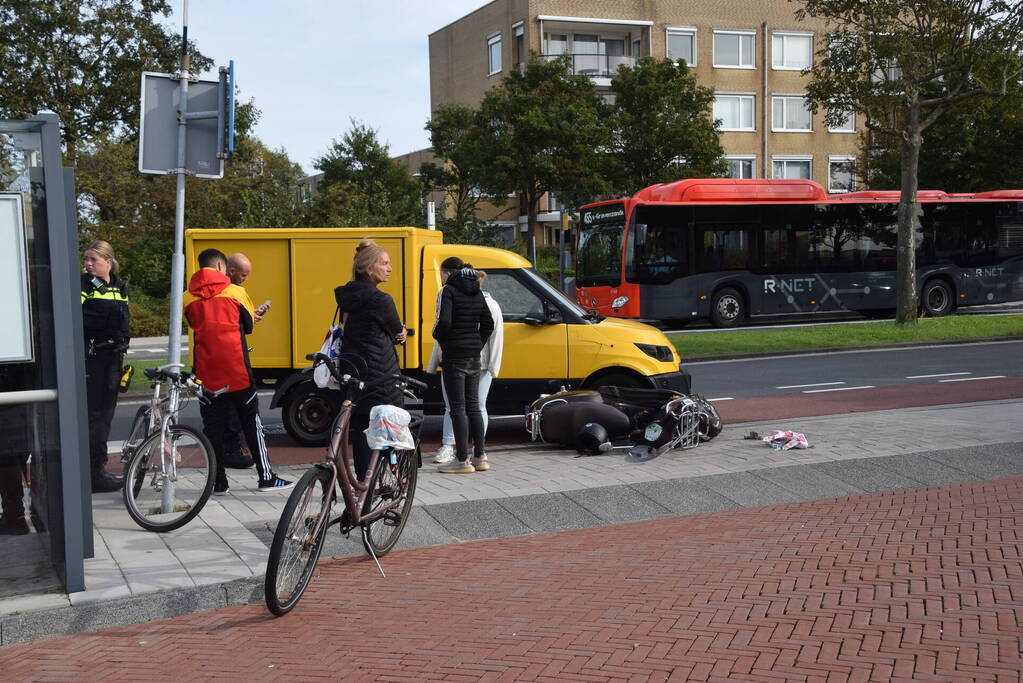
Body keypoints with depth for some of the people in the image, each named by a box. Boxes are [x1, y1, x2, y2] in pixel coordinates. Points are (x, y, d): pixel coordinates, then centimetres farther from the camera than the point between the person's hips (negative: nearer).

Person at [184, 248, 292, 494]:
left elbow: (195, 326, 15)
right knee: (252, 422, 7)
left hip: (206, 373, 2)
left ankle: (219, 481, 10)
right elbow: (248, 325, 9)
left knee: (212, 426, 8)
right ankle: (266, 477, 9)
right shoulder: (235, 292, -2)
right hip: (237, 372, -2)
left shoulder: (189, 298, 3)